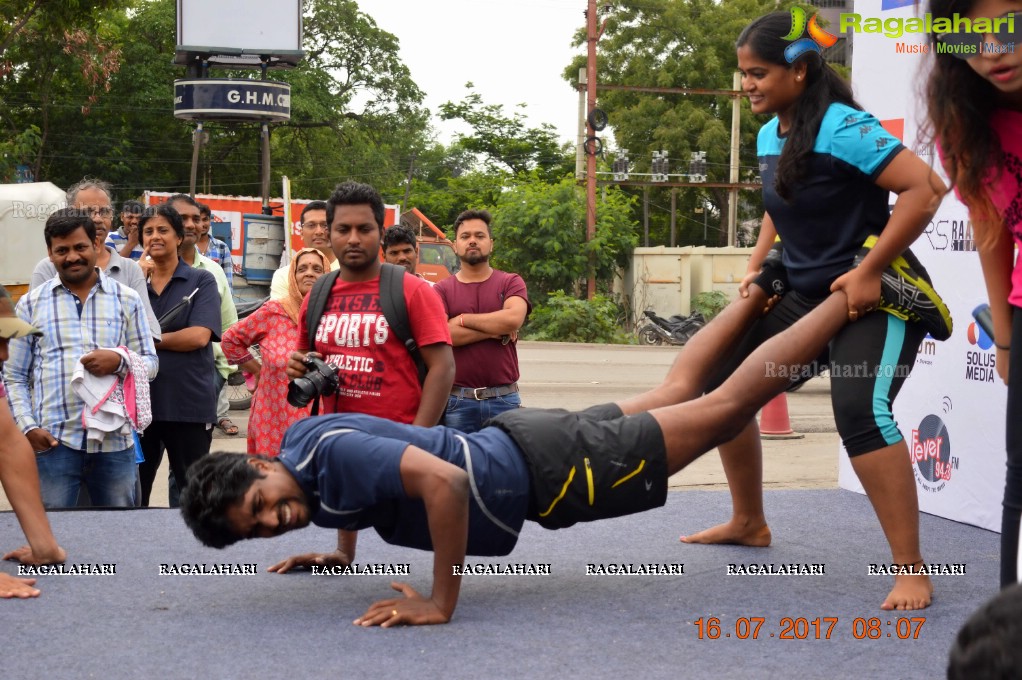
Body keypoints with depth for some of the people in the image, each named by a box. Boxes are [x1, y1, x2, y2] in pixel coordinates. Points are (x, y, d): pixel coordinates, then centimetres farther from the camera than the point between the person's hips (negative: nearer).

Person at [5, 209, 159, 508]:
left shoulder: (127, 300, 9)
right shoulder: (31, 304, 8)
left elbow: (151, 363, 9)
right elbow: (15, 376, 8)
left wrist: (120, 361, -13)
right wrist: (27, 427, -5)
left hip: (114, 441, 1)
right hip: (53, 442, -1)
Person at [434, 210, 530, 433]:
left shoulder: (510, 283, 7)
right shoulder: (442, 289, 6)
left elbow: (514, 318, -14)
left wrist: (463, 319, -5)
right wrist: (495, 330, -9)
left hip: (504, 399, 0)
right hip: (457, 400, 0)